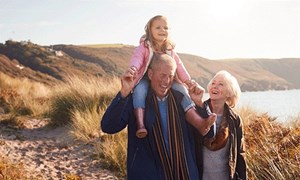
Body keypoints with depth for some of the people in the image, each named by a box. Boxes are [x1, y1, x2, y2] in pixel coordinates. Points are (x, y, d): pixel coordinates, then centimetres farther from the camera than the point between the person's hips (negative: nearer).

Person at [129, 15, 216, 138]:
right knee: (139, 90, -36)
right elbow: (137, 58, -18)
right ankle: (140, 125, -44)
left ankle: (198, 122, -30)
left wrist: (188, 81, -2)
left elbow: (178, 66, 11)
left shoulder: (170, 50, 14)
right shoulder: (144, 47, -1)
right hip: (146, 79, -4)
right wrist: (133, 68, -42)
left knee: (181, 90, -20)